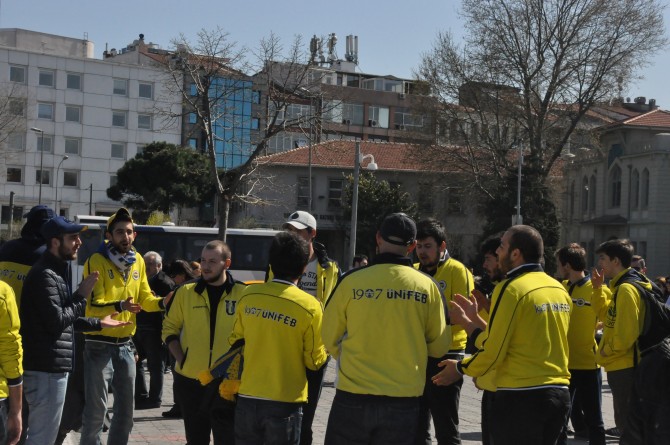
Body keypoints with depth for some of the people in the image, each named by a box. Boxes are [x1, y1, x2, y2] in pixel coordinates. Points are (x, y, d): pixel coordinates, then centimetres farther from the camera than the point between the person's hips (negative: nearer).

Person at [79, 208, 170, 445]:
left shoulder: (138, 261, 6)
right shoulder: (97, 261, -13)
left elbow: (145, 299, 11)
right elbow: (93, 306, -19)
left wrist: (162, 303, -9)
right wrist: (120, 306, -36)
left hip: (125, 343, 6)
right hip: (99, 343, -6)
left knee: (126, 407, 12)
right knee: (96, 408, -2)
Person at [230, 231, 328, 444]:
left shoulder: (248, 295, -3)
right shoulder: (310, 306, -13)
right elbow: (315, 361, -5)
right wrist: (325, 349, 14)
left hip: (248, 399, 3)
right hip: (284, 403, -3)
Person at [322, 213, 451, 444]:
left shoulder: (351, 280, -8)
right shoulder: (427, 286, -5)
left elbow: (330, 337, 3)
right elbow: (439, 346, 4)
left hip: (352, 397, -1)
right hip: (403, 400, 1)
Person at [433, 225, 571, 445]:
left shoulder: (511, 288, -12)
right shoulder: (559, 289, 9)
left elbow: (494, 352, -13)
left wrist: (461, 368, 5)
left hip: (521, 396, -7)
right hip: (559, 394, 7)